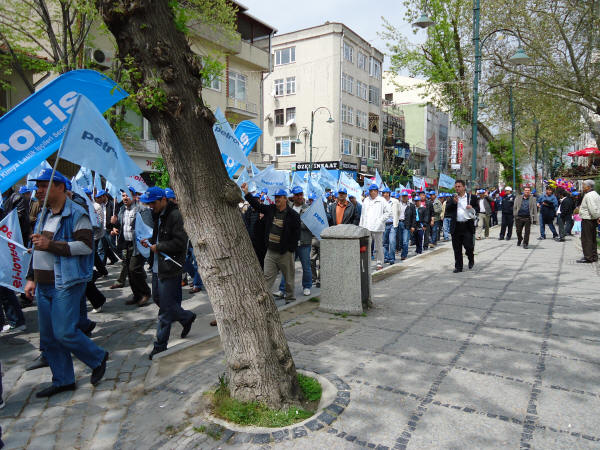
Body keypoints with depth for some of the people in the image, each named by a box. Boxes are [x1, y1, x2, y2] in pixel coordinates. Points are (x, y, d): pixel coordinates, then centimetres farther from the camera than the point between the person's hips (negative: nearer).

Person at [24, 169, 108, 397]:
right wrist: (32, 278, 20)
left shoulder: (77, 214, -10)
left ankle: (98, 357, 14)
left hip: (66, 284, -9)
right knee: (48, 337, 11)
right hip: (44, 286, 9)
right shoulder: (44, 216, 17)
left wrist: (50, 245, -21)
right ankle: (63, 380, 25)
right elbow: (38, 249, 24)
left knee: (64, 332, -11)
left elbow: (86, 246, -20)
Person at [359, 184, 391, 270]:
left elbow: (389, 212, 1)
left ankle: (379, 264, 12)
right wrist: (361, 226, 13)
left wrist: (381, 220, -7)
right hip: (366, 227, 3)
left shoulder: (382, 200, 2)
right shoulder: (365, 200, 15)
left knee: (378, 246, 3)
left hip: (377, 227, -3)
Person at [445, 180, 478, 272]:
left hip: (467, 226, -2)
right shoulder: (451, 199, 10)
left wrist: (472, 209, -12)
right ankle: (458, 266, 15)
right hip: (456, 226, 2)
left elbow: (477, 209, 9)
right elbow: (447, 211, 1)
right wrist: (453, 202, -11)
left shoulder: (472, 197, 7)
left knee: (468, 245, -5)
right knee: (457, 248, 5)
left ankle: (471, 260, 26)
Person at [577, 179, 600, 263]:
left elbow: (593, 209, -25)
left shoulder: (588, 196, -17)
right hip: (593, 220, 10)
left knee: (586, 239, -5)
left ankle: (588, 257, -3)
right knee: (592, 239, 15)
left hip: (587, 219, -10)